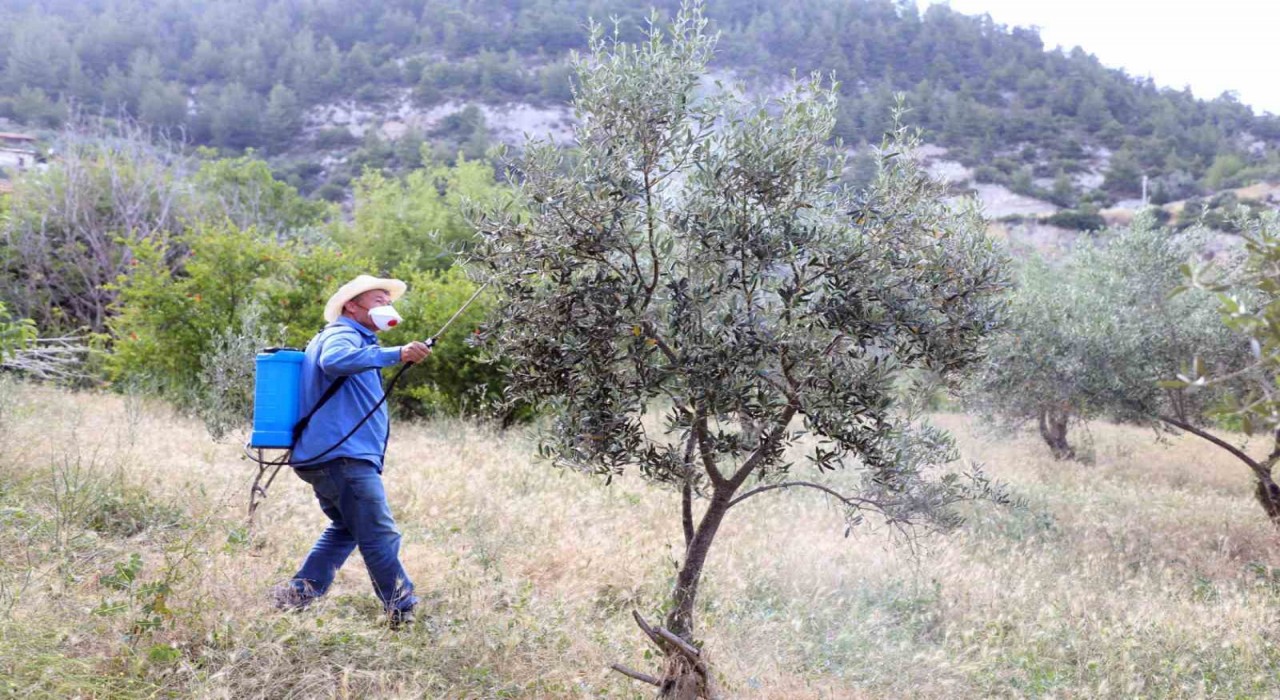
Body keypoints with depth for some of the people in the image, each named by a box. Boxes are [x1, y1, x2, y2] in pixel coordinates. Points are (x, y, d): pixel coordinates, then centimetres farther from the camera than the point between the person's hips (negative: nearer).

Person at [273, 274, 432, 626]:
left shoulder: (351, 337, 27)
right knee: (380, 537, -8)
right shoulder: (341, 332, -6)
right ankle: (403, 611, -5)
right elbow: (335, 360, -30)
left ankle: (297, 593, 22)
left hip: (325, 456, 11)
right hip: (343, 455, -11)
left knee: (346, 529, 21)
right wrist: (395, 354, -37)